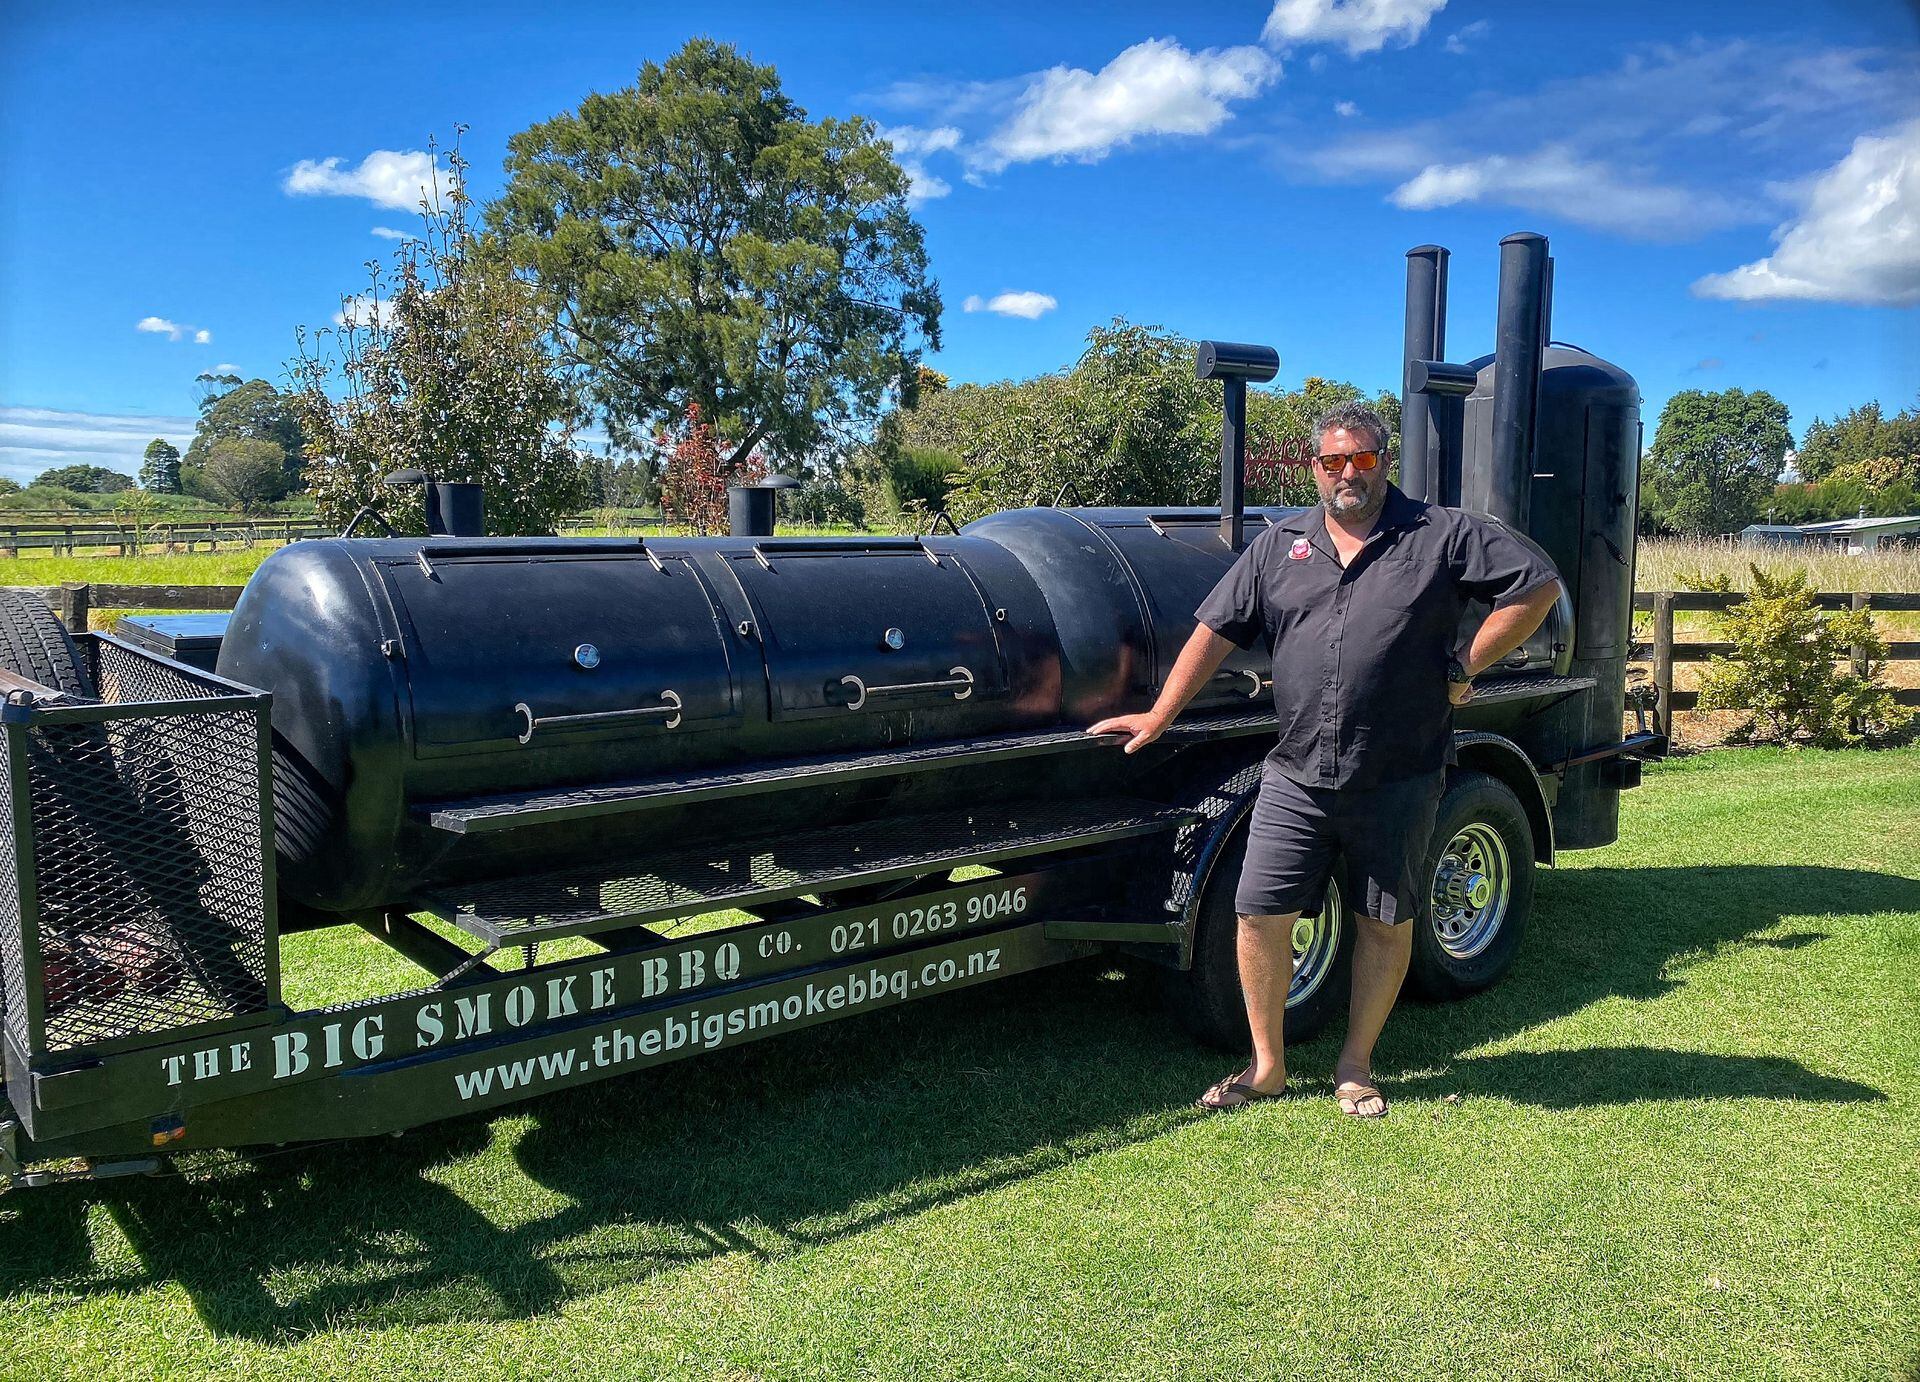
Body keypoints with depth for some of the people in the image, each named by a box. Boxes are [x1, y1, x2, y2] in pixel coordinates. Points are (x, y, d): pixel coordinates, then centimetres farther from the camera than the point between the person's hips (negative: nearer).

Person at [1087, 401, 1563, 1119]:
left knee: (1385, 924, 9)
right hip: (1295, 777, 2)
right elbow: (1216, 630, 9)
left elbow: (1538, 583, 0)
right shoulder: (1279, 545, 9)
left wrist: (1466, 666, -4)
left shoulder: (1443, 535, 1)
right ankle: (1267, 1066, 19)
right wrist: (1159, 716, 7)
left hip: (1399, 781, -2)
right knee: (1261, 915, 0)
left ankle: (1355, 1067, 28)